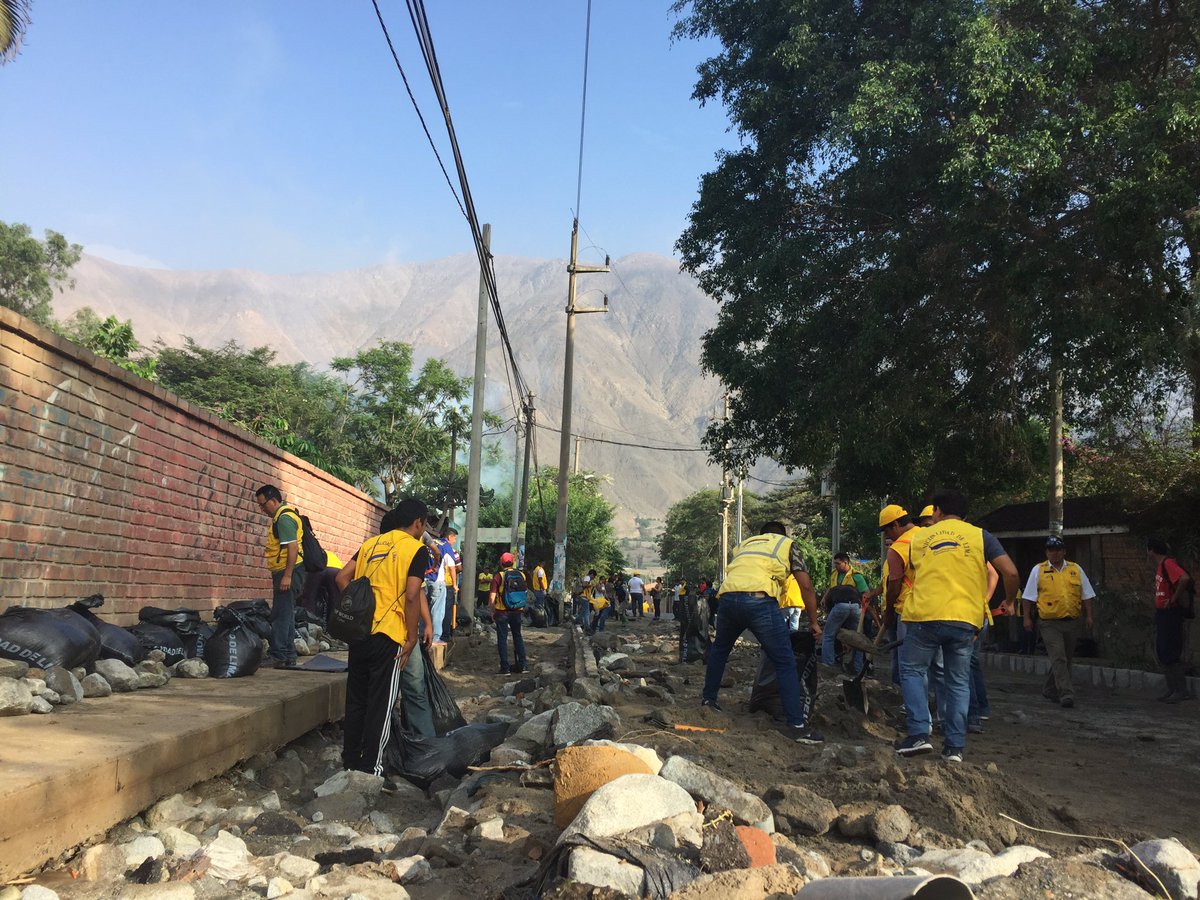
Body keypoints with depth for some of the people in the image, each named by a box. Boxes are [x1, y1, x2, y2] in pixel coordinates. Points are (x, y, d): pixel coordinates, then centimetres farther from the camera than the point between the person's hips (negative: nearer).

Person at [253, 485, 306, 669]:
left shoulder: (284, 518, -15)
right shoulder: (282, 516, 18)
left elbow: (293, 547, -23)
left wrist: (287, 576, -26)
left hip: (287, 572, -11)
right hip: (286, 573, 11)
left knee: (281, 615, -9)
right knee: (286, 615, 13)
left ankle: (279, 657, -8)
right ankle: (289, 657, 19)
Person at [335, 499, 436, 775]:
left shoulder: (371, 543, 14)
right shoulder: (417, 549, -4)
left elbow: (341, 578, 9)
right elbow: (412, 597, -12)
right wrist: (411, 639, -5)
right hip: (389, 635, -6)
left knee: (356, 699, 15)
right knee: (380, 704, 3)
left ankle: (350, 762, 23)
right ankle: (370, 768, 9)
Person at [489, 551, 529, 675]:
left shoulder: (498, 576, -9)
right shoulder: (521, 575, 3)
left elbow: (492, 597, -11)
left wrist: (492, 612, 1)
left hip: (502, 612, -4)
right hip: (517, 612, 4)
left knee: (502, 639, 4)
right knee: (517, 637, 17)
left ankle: (505, 668, 3)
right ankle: (522, 665, 15)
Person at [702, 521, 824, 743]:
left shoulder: (742, 546, 34)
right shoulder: (788, 544, 22)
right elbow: (806, 586, 15)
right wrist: (814, 622, 22)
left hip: (727, 597, 5)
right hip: (759, 600, -4)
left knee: (720, 649, 30)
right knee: (785, 663, 3)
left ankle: (708, 699, 38)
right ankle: (796, 724, 0)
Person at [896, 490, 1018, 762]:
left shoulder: (920, 537, 15)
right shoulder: (979, 536, 9)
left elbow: (893, 576, 17)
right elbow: (1010, 573, -1)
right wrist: (1009, 602, 17)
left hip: (924, 616, 0)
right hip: (965, 619, 1)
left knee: (912, 670, 13)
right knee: (959, 682, 12)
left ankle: (919, 734, 0)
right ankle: (955, 746, 11)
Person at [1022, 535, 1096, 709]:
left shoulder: (1076, 569, 11)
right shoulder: (1038, 570, 3)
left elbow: (1086, 595, 13)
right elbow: (1029, 597, 3)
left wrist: (1088, 616, 6)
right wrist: (1027, 618, -1)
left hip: (1072, 622, 4)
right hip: (1050, 623, -4)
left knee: (1065, 659, 12)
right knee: (1058, 659, -12)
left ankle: (1049, 690, 27)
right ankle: (1066, 694, -12)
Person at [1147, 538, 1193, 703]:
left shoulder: (1168, 564, -17)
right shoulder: (1160, 566, 14)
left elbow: (1185, 578, -33)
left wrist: (1174, 599, -24)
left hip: (1171, 614, -10)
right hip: (1161, 614, 10)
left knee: (1170, 653, -7)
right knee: (1162, 652, 13)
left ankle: (1182, 691, -2)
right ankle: (1172, 689, 20)